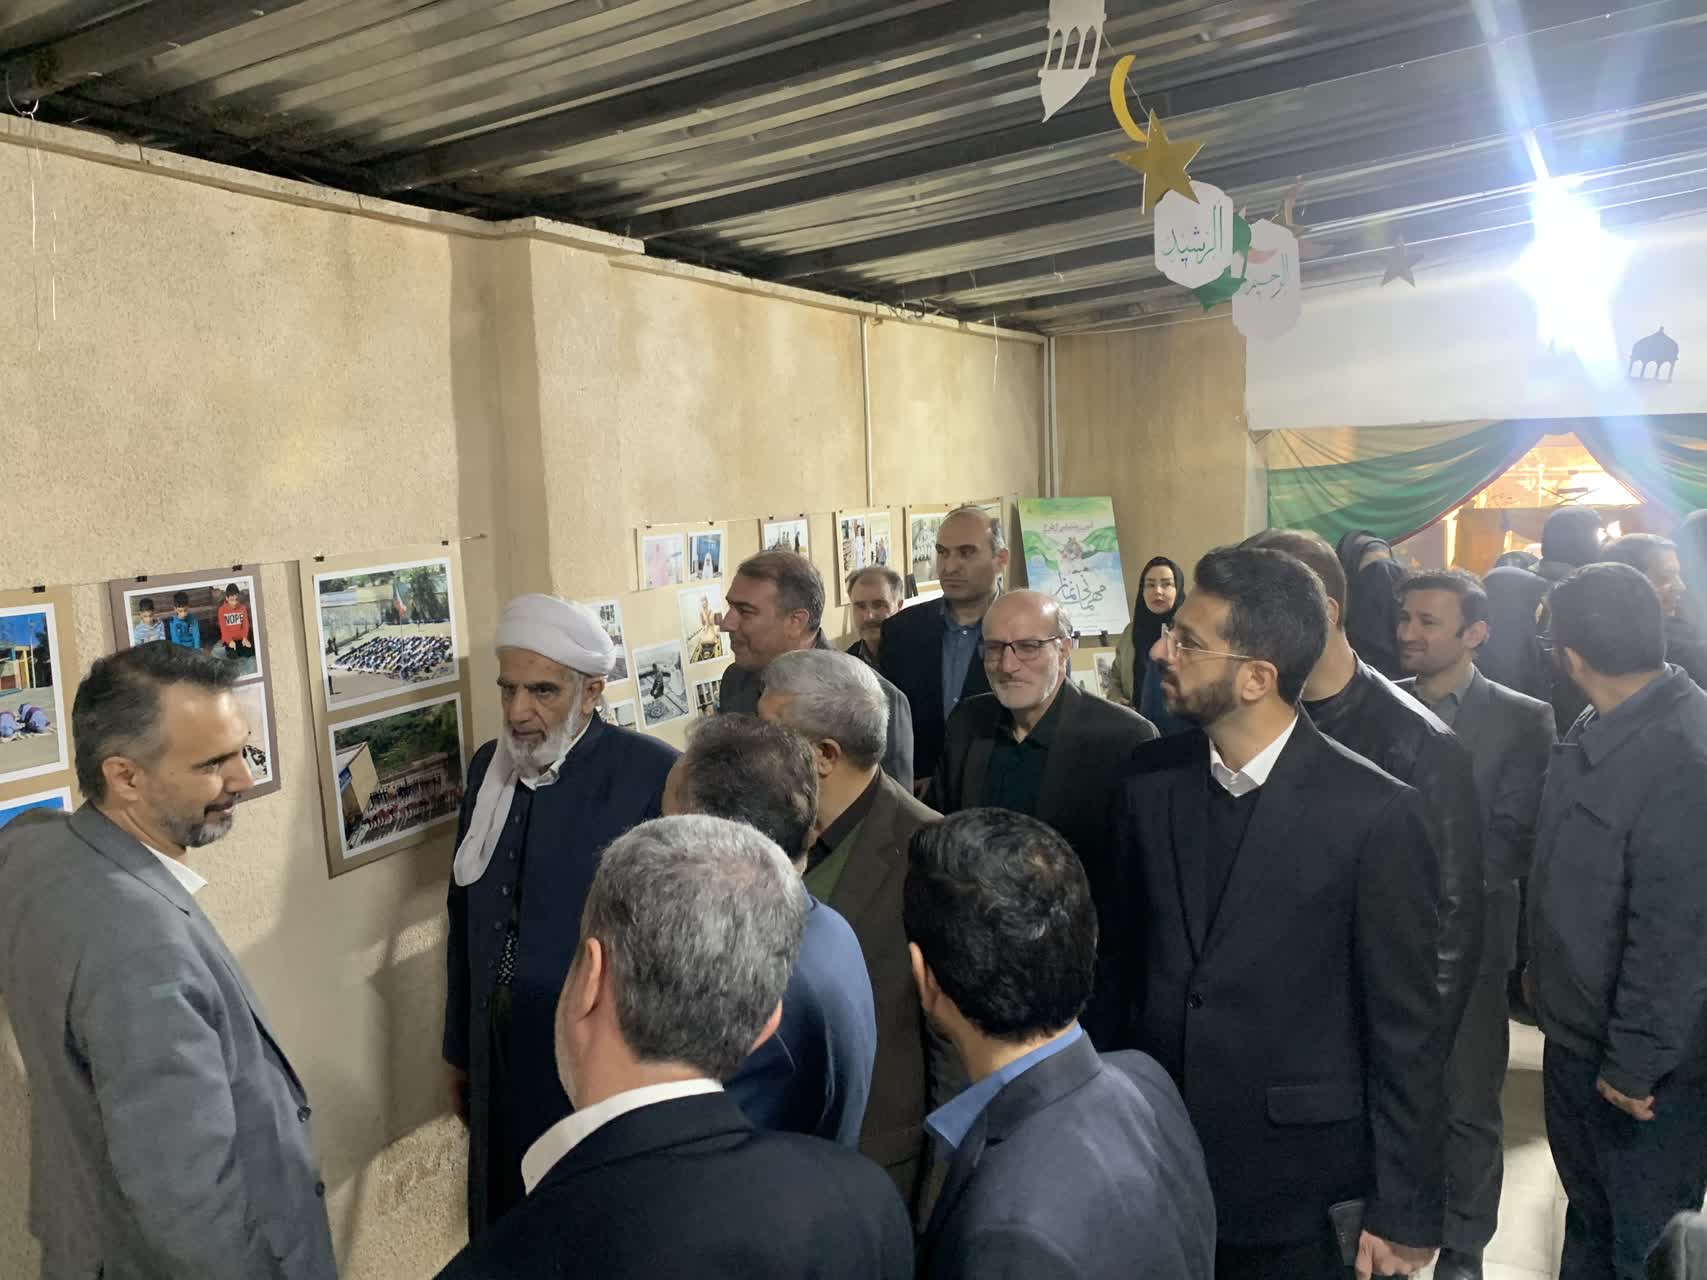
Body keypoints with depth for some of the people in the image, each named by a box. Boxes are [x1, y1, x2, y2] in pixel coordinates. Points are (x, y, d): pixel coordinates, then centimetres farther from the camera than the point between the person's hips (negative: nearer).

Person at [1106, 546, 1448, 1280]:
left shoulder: (1375, 813, -17)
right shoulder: (1151, 780, -4)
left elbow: (1406, 1031, -11)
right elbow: (1125, 957, 4)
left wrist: (1404, 1215, -6)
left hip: (1300, 1191, -3)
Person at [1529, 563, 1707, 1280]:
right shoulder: (1597, 731, 0)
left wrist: (1635, 1065, -20)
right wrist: (1547, 980, 13)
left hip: (1644, 1067, -8)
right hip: (1576, 1035, 8)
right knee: (1589, 1216, 26)